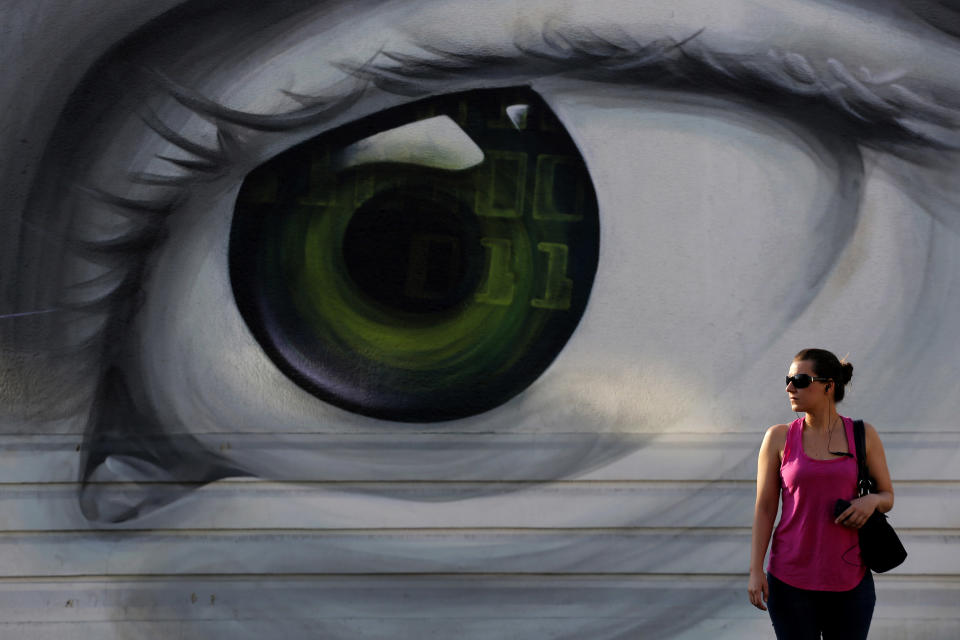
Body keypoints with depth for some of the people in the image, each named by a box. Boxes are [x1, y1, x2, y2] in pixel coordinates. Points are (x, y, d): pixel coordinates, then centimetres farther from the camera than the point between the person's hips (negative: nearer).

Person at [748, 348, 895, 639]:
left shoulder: (863, 435, 1)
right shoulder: (779, 437, -1)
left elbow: (887, 497, 8)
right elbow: (764, 508, 0)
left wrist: (872, 501, -16)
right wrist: (755, 570, -7)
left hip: (849, 580, 1)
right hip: (791, 579, -1)